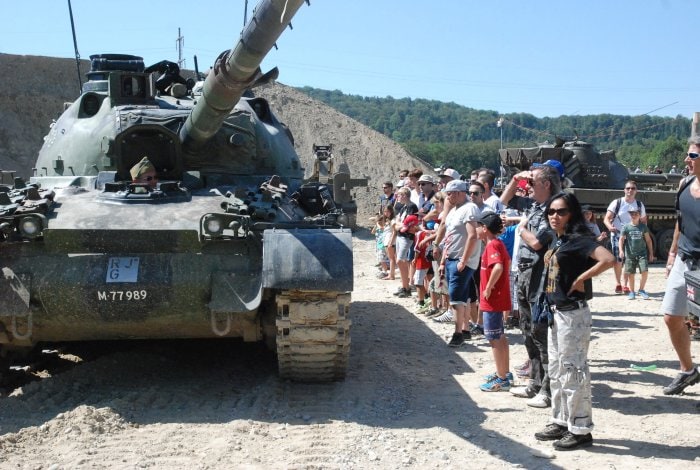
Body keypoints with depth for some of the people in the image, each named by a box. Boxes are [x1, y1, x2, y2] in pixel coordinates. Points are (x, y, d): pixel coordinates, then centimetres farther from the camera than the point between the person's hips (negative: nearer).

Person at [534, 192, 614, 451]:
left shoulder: (578, 239, -15)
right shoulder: (556, 241, 11)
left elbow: (608, 259, -30)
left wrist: (582, 279, -21)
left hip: (573, 313, -9)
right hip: (556, 312, 9)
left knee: (572, 370, -3)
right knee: (556, 369, 16)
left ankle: (580, 430, 6)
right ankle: (561, 422, 27)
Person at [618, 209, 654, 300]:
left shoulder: (643, 226, 4)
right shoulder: (626, 227, 1)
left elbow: (648, 240, 9)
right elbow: (621, 239, -1)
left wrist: (651, 253, 8)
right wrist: (621, 250, -16)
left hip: (642, 253, 0)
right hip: (630, 254, 0)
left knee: (644, 271, -11)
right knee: (630, 274, 4)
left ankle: (641, 290, 5)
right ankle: (631, 292, 16)